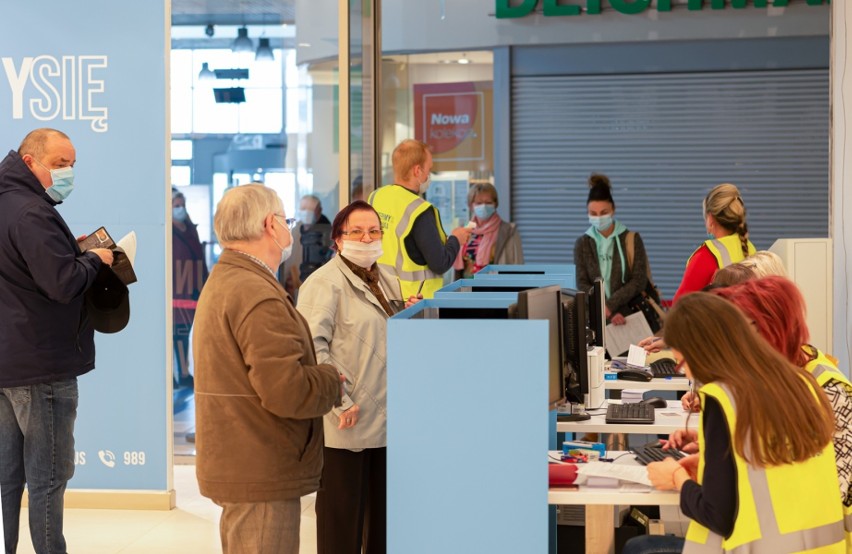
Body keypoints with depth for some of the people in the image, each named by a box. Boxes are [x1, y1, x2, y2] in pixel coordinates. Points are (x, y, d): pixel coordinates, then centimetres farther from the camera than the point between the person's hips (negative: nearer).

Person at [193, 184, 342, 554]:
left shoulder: (222, 282, 16)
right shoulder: (257, 296, -20)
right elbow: (287, 391, -26)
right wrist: (333, 380, -8)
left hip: (234, 465, 11)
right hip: (262, 478, -11)